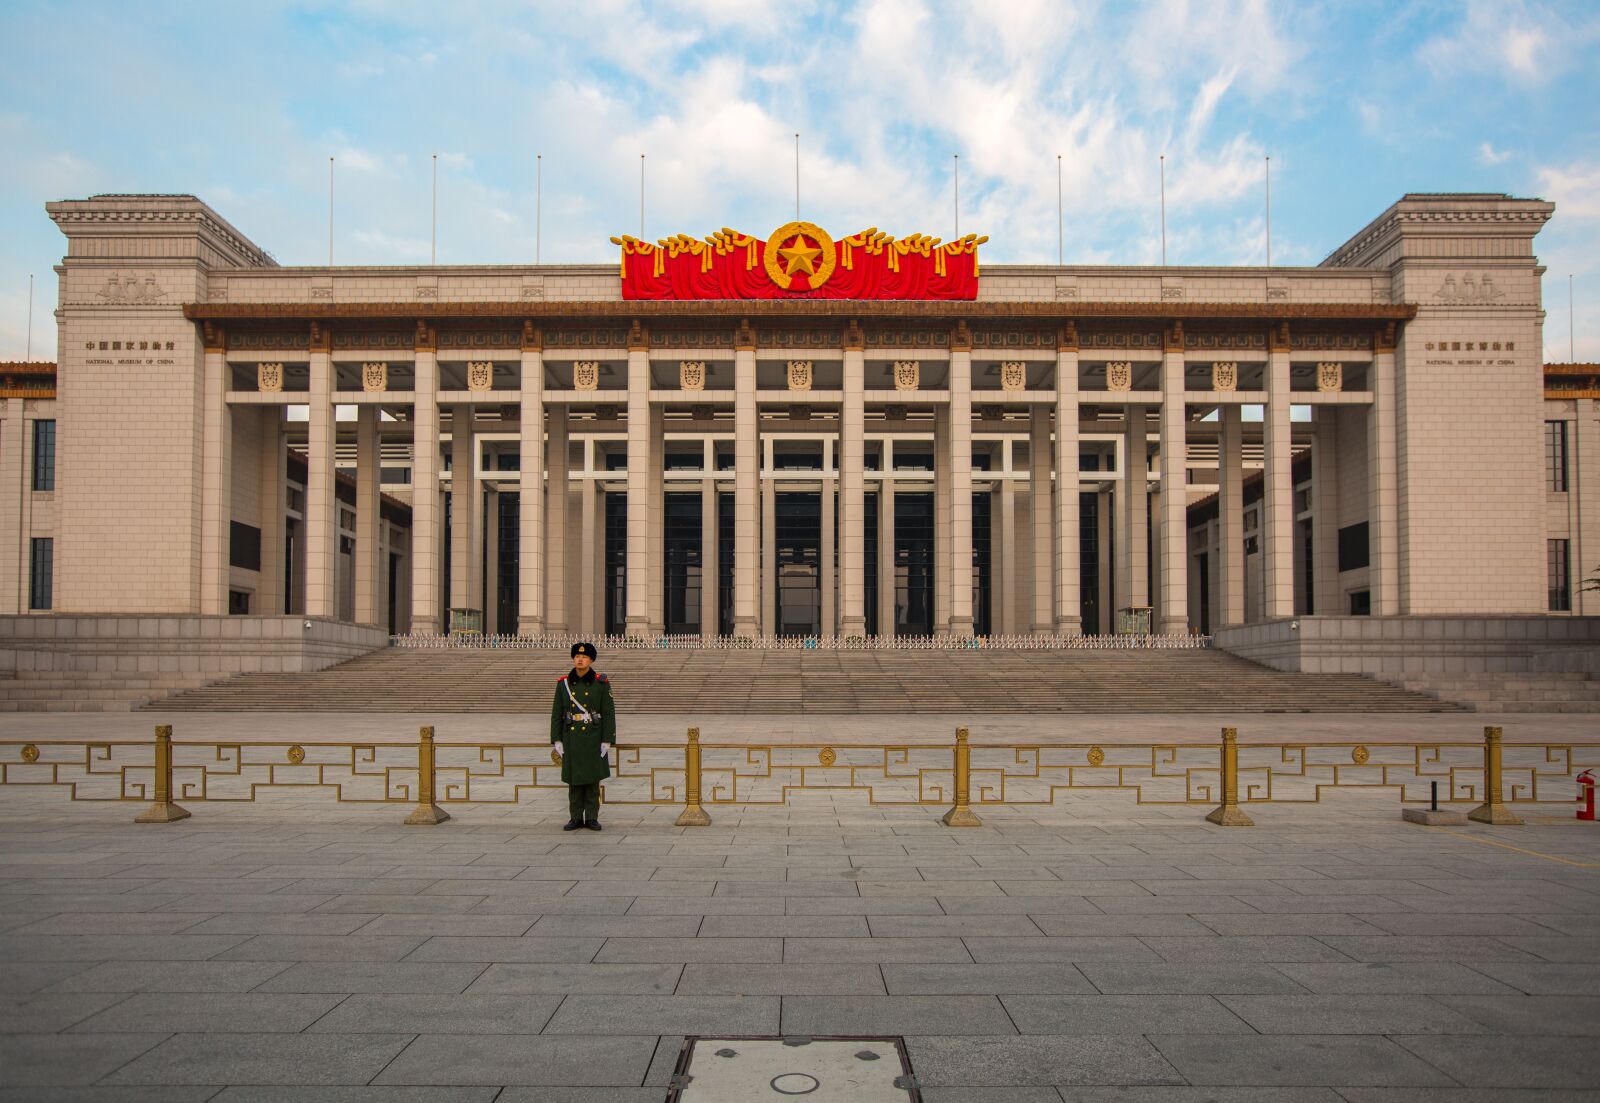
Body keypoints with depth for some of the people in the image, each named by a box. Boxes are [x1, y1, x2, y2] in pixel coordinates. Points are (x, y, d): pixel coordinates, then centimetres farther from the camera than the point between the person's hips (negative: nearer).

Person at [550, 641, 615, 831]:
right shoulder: (563, 683, 2)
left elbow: (608, 713, -4)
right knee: (574, 780, 6)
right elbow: (556, 713, 5)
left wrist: (607, 741, -8)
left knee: (593, 779, 4)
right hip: (571, 738, 2)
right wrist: (556, 740, 0)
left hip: (593, 738, -2)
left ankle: (592, 818, 11)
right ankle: (576, 817, 14)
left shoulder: (601, 683, -3)